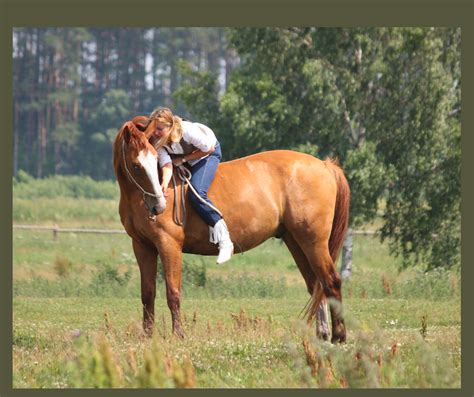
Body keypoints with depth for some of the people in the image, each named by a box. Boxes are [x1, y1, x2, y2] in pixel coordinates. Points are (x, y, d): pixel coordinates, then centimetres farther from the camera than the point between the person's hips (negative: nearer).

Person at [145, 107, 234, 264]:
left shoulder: (187, 131, -37)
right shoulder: (158, 141, -22)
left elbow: (208, 149, -23)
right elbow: (166, 165, -31)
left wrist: (183, 159, -22)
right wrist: (164, 184, -51)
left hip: (208, 152, -7)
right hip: (181, 156, 7)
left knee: (196, 194, -27)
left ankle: (224, 241, -25)